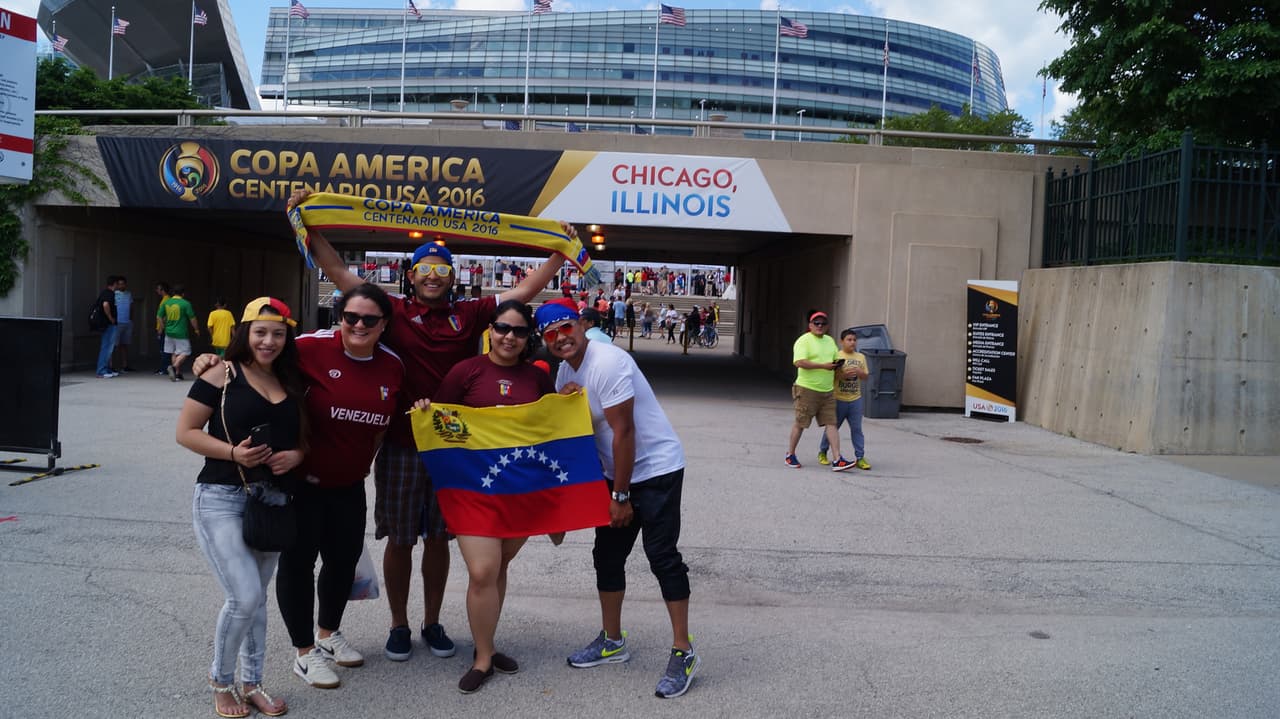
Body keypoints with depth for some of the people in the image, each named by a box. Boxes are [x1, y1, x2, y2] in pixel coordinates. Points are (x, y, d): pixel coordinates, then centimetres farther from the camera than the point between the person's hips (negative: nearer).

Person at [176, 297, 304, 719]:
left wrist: (296, 455, -7)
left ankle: (251, 684, 29)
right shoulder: (222, 374, -6)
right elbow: (185, 432, -7)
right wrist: (233, 452, -21)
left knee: (256, 599, 14)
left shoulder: (291, 383, 9)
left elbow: (303, 438, 16)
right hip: (221, 499, -5)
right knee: (244, 597, -12)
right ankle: (220, 680, 14)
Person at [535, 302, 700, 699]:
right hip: (617, 472, 9)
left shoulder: (608, 363, -23)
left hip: (657, 469, -9)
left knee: (662, 555, -9)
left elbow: (623, 433, -23)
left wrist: (621, 497, -18)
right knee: (607, 554, 13)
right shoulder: (564, 372, 5)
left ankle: (683, 652, 1)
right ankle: (612, 640, 28)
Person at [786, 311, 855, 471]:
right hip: (807, 390, -6)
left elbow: (836, 358, 26)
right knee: (800, 423, 3)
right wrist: (823, 366, -22)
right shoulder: (804, 340, -9)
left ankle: (837, 460, -3)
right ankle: (790, 455, 20)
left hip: (827, 391, 6)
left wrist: (838, 364, 1)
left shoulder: (830, 341, 16)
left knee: (831, 424, 0)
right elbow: (799, 362, -22)